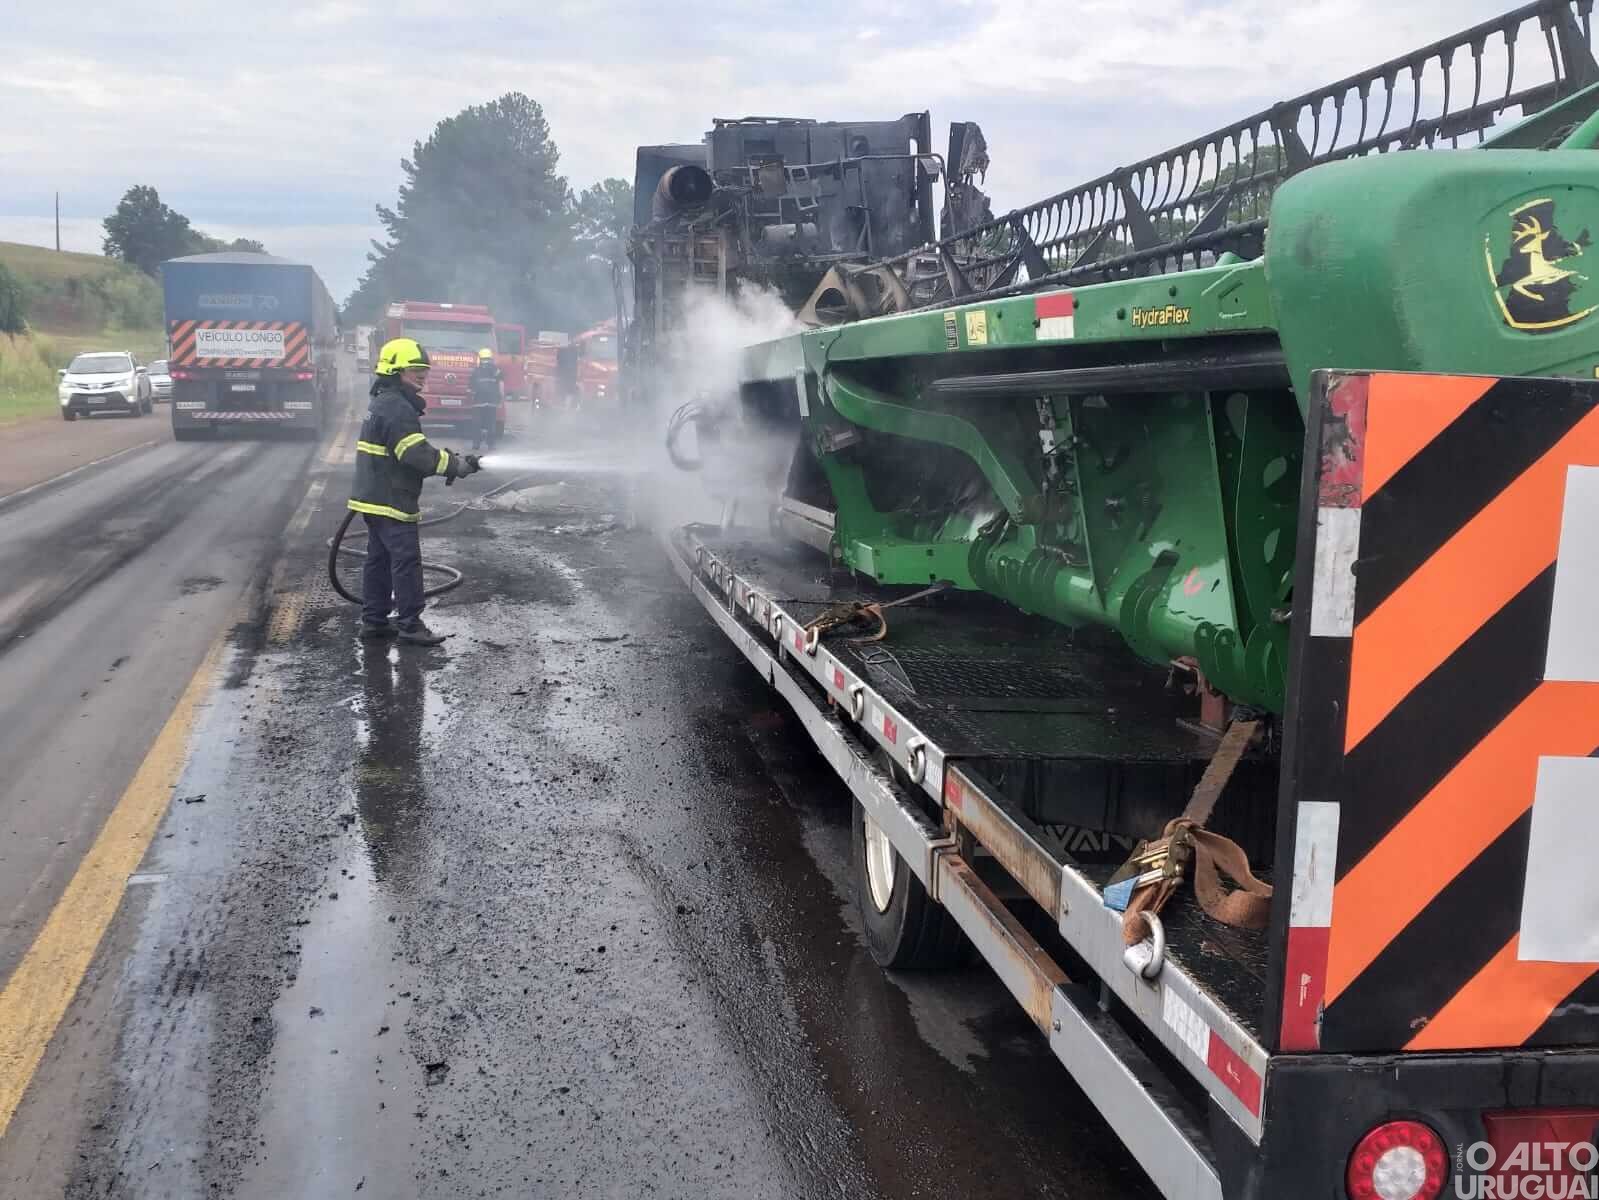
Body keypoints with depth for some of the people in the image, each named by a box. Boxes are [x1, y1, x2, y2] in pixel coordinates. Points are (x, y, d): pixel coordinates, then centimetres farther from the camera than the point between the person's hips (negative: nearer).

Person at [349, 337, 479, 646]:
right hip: (391, 501, -11)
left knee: (379, 558, 14)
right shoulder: (397, 407, -18)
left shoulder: (383, 403, 16)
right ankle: (409, 624, -4)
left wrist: (448, 459, 7)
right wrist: (456, 465, -15)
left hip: (376, 498, 11)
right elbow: (416, 454, -25)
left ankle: (374, 620, 19)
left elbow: (407, 451, 18)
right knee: (407, 560, -7)